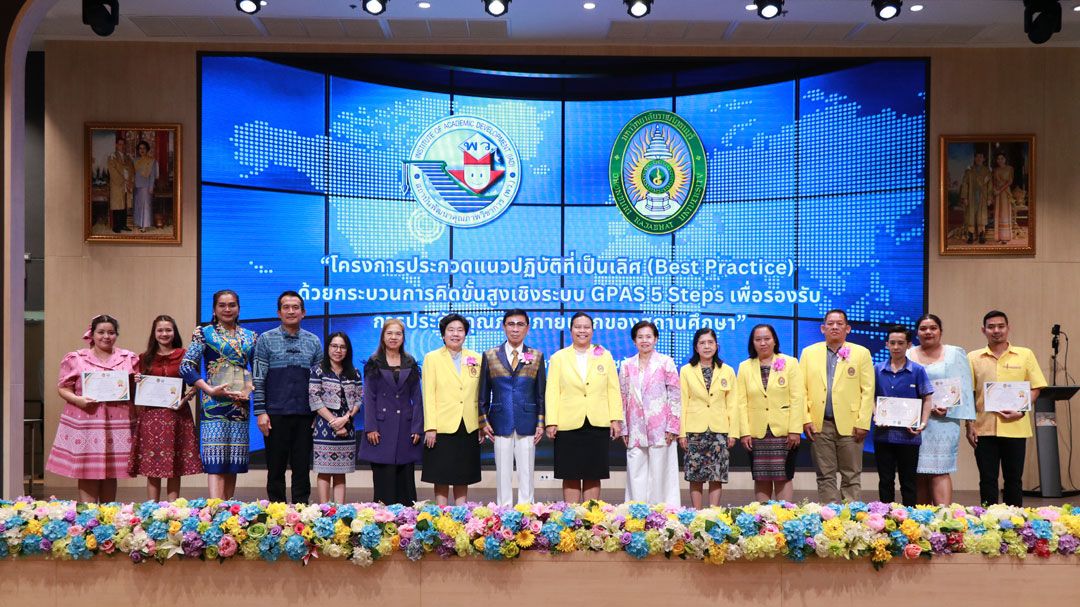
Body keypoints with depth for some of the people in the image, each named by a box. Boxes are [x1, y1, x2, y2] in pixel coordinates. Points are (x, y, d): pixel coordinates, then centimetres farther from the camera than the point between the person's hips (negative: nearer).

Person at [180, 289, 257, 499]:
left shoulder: (249, 336, 15)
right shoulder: (204, 333, 3)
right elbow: (186, 366, -4)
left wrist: (250, 389, -3)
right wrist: (210, 390, -13)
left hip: (240, 406, 4)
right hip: (214, 405, -4)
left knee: (234, 462, 6)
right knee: (216, 462, -11)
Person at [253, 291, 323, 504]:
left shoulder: (314, 342, 9)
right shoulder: (266, 339, 2)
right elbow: (258, 379, -1)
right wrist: (260, 412, -8)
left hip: (305, 415, 2)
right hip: (276, 414, -2)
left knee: (302, 468, 6)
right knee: (276, 468, 4)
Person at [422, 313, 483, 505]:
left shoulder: (475, 359, 10)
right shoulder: (432, 358, 3)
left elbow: (479, 395, 10)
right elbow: (428, 395, -2)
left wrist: (482, 425, 6)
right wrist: (430, 427, -9)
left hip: (469, 428, 3)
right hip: (442, 428, -2)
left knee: (463, 478, 8)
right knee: (441, 478, 1)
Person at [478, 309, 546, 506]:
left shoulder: (537, 356, 6)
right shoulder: (490, 356, 5)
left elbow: (541, 393, 6)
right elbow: (483, 393, 8)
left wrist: (541, 423, 0)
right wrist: (484, 421, 2)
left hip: (527, 423, 0)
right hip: (501, 423, 0)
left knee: (526, 472, 3)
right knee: (503, 473, 4)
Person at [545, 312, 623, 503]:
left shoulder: (605, 356, 11)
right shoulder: (558, 358, 8)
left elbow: (613, 390, 7)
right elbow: (552, 392, 2)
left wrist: (616, 419, 0)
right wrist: (551, 422, -6)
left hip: (598, 424, 1)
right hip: (568, 425, -1)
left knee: (593, 476, 5)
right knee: (571, 476, 2)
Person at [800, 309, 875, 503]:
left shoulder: (861, 353, 6)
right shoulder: (809, 353, 9)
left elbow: (868, 391, 1)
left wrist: (863, 423, -6)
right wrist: (805, 420, -4)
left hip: (849, 425, -1)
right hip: (820, 425, 1)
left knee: (851, 476, 3)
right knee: (825, 476, 6)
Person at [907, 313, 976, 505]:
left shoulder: (955, 354, 9)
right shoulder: (908, 356, 14)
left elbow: (964, 388, 2)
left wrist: (948, 409, -12)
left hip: (943, 420, -2)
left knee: (939, 471, -11)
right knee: (919, 473, 2)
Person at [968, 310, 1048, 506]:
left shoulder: (1025, 355, 5)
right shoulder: (973, 358, 6)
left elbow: (1035, 387, 5)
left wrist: (1022, 411, -10)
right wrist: (969, 425, 0)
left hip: (1015, 428, 0)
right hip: (984, 429, 0)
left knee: (1013, 479, 7)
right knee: (987, 480, 4)